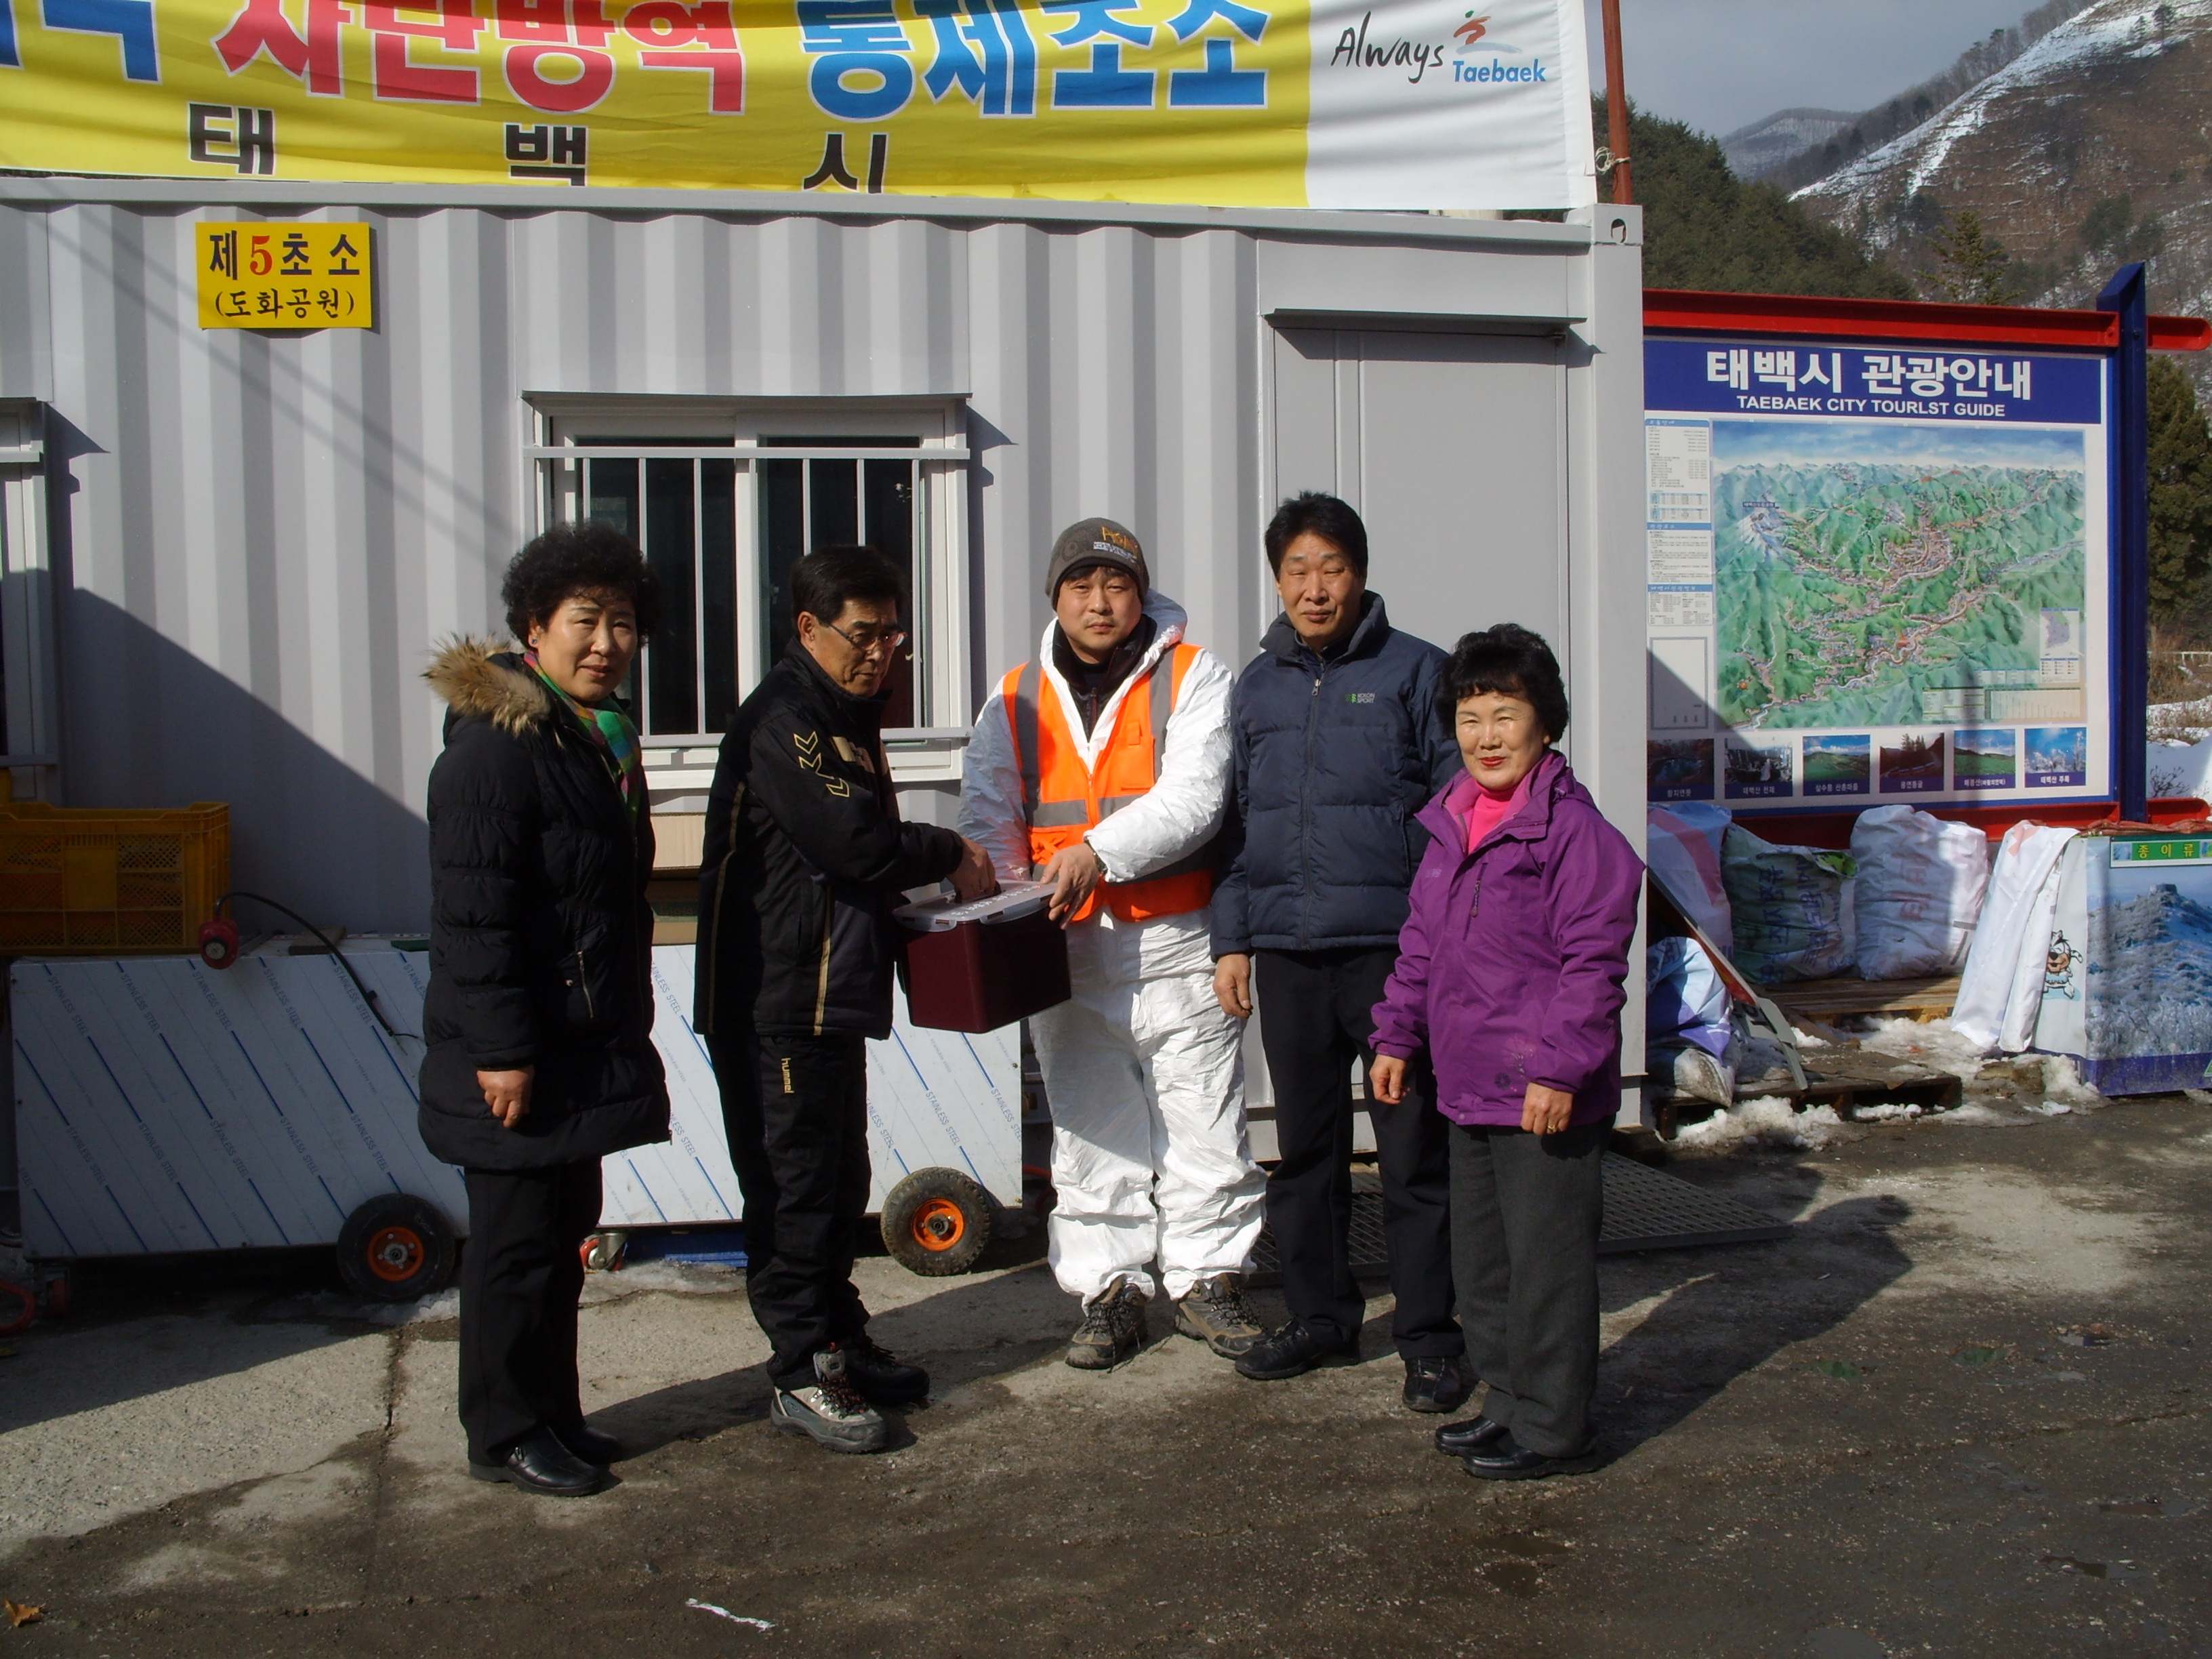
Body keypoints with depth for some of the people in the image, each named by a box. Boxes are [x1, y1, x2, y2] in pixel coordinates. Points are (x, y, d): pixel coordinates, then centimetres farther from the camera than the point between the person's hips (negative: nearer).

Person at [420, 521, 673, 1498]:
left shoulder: (602, 738, 14)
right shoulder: (495, 746, -16)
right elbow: (473, 913, -21)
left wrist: (622, 1032, 21)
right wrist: (502, 1050, -23)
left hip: (586, 1046, 10)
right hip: (522, 1054, -10)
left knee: (562, 1235, 17)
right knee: (518, 1243, 1)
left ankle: (551, 1415, 29)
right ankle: (505, 1435, 15)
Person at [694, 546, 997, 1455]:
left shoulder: (844, 713, 17)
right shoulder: (781, 718, -16)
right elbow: (853, 841, -24)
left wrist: (930, 873, 3)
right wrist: (950, 856, -9)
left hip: (832, 991, 10)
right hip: (775, 998, -10)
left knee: (840, 1176, 17)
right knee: (794, 1184, -2)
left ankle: (839, 1340, 30)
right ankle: (801, 1377, 8)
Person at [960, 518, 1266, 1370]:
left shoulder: (1191, 676, -1)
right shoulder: (1017, 698, 10)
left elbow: (1194, 796, -14)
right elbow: (989, 814, 7)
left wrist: (1099, 852, -26)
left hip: (1175, 940, -3)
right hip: (1067, 948, 3)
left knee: (1203, 1120, 4)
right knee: (1091, 1128, 10)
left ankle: (1207, 1278, 20)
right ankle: (1110, 1290, 22)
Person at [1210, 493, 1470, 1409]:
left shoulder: (1416, 671, 1)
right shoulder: (1257, 684, 13)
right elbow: (1234, 819, 16)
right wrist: (1232, 937, 9)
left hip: (1393, 948, -4)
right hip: (1286, 952, 4)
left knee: (1413, 1149, 2)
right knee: (1303, 1146, 13)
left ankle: (1430, 1338, 13)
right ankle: (1319, 1315, 27)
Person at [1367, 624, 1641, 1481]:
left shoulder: (1573, 831, -14)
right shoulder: (1450, 826, 11)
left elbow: (1593, 962, -17)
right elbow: (1421, 944, 19)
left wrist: (1559, 1067, -19)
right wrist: (1398, 1034, 16)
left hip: (1544, 1097, -9)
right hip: (1468, 1088, 9)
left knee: (1546, 1263, 2)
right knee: (1479, 1259, 18)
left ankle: (1553, 1430, 15)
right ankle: (1508, 1403, 33)